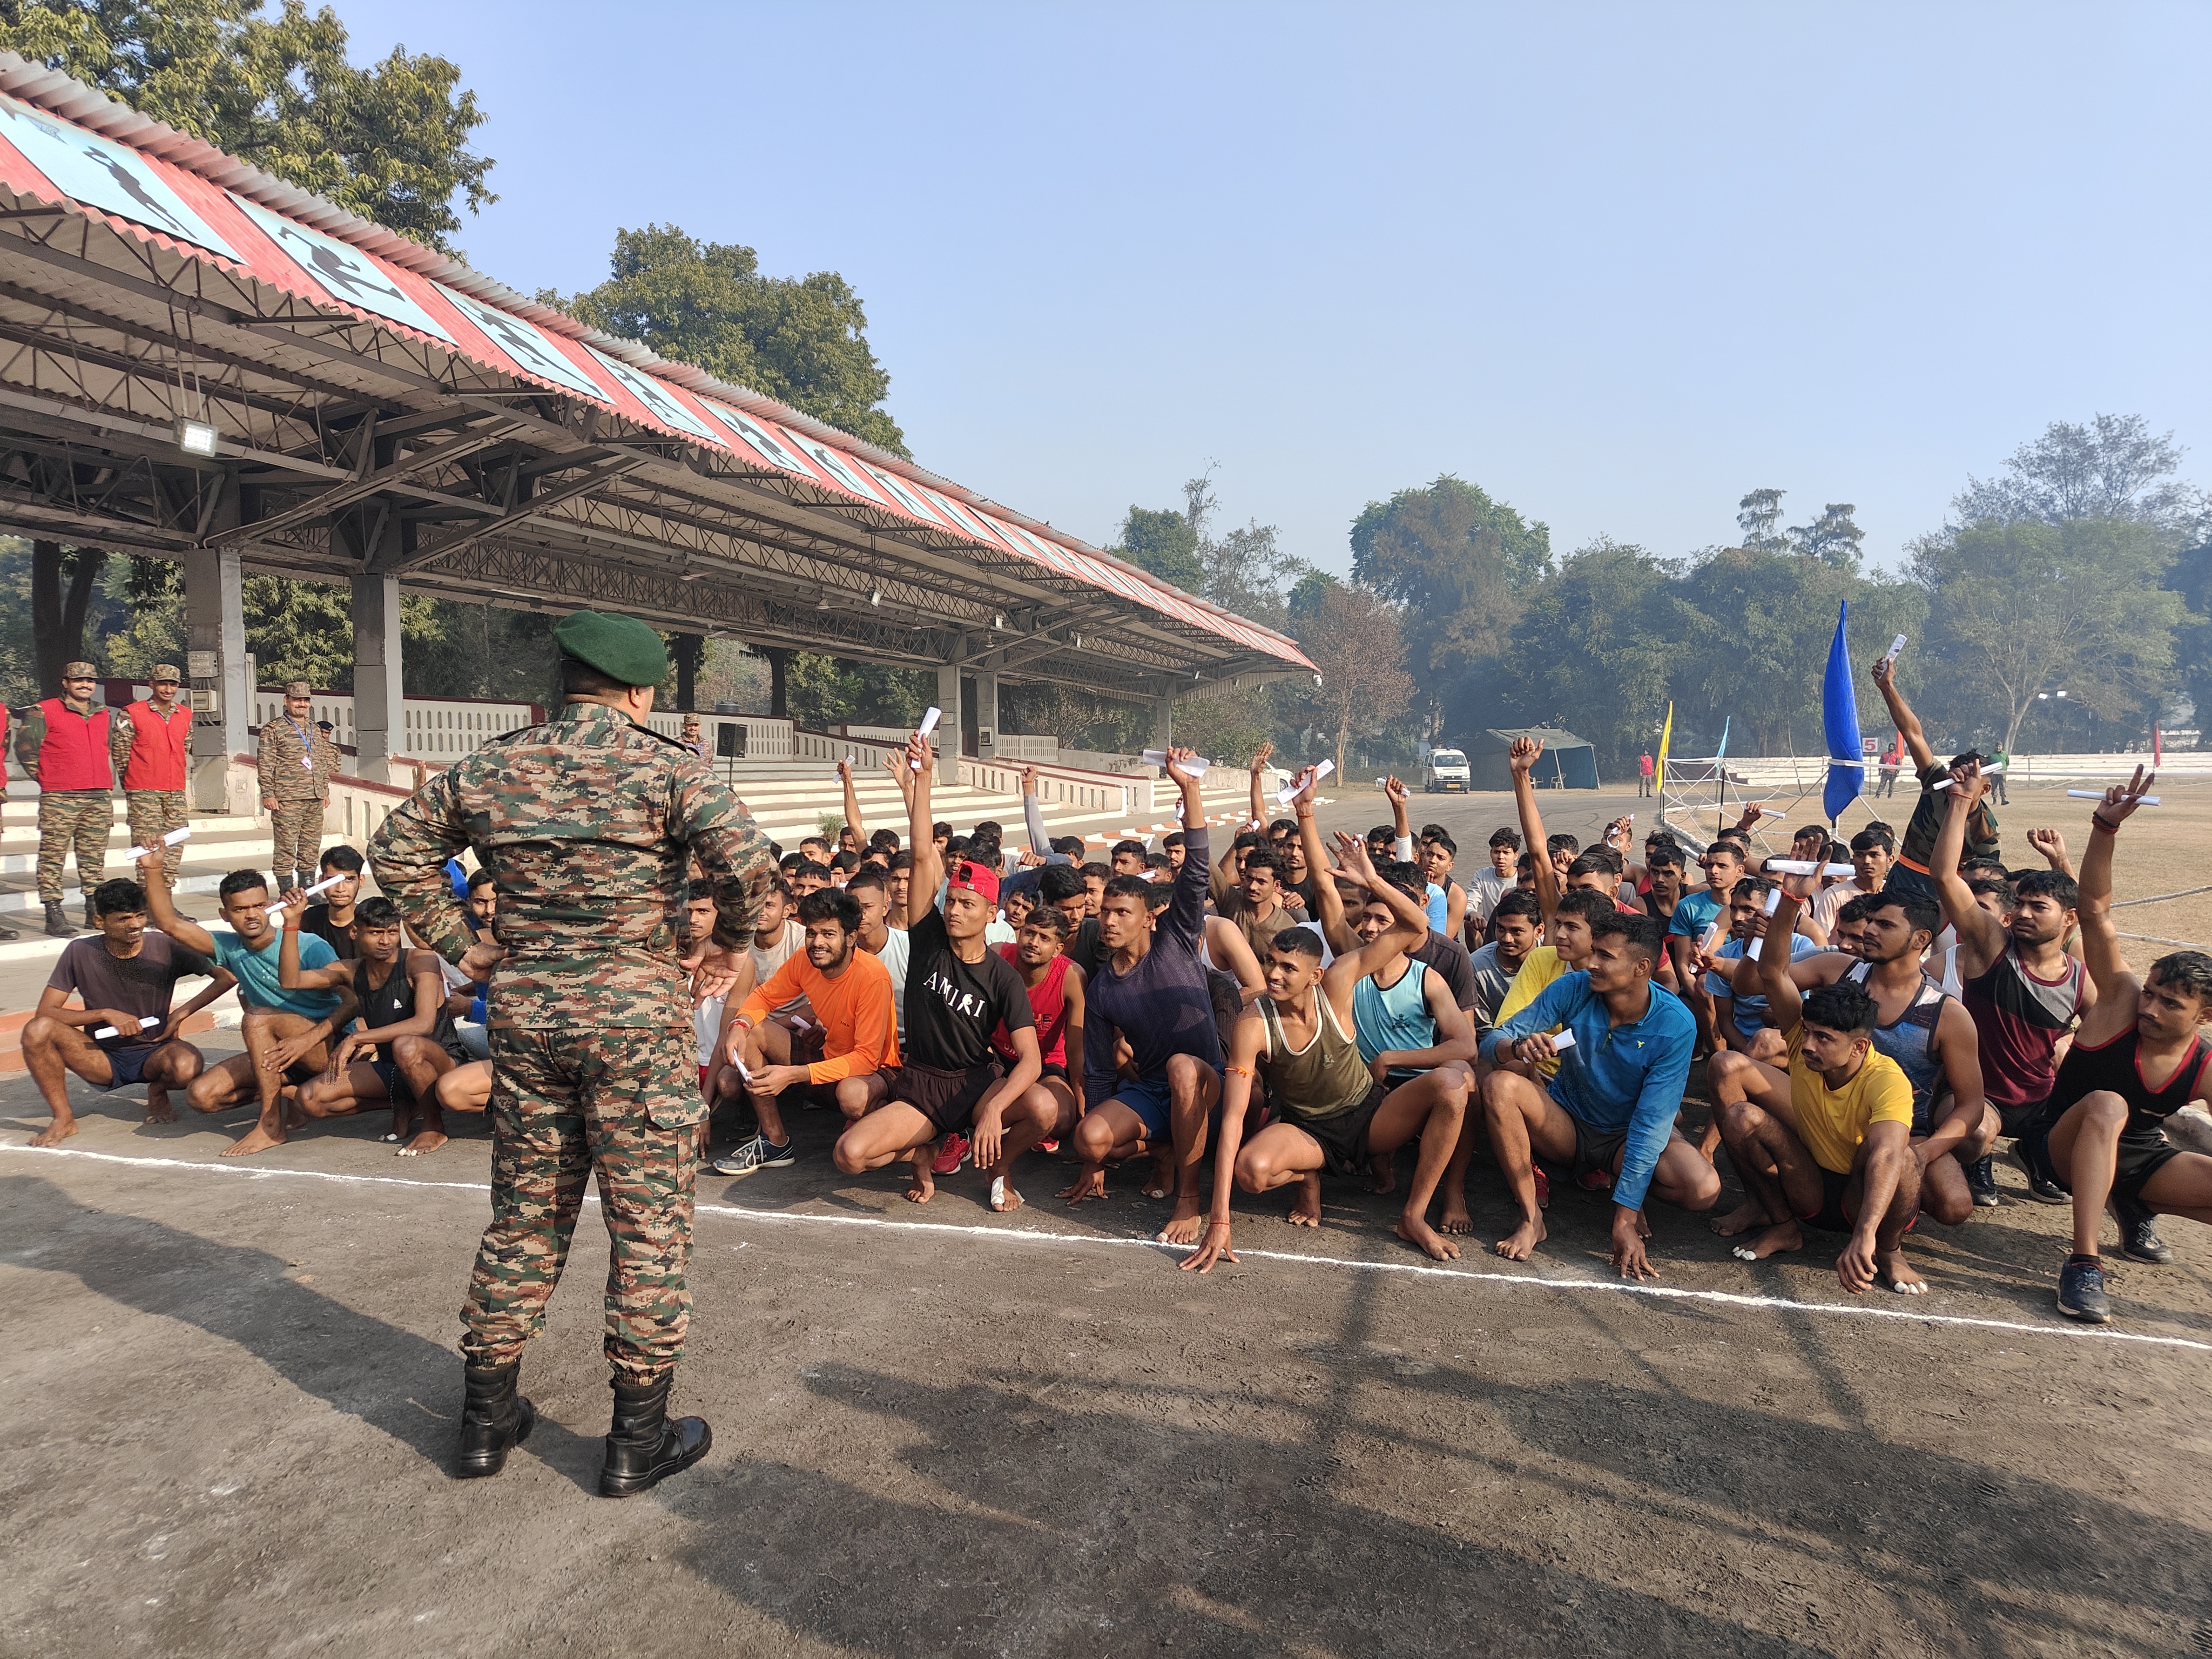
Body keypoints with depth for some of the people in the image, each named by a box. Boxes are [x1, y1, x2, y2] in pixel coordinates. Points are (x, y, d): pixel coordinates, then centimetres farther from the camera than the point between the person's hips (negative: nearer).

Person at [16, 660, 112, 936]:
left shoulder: (103, 715, 18)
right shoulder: (44, 712, 0)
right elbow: (25, 747, -1)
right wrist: (45, 779, 0)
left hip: (99, 798, 5)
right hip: (59, 799, -5)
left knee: (94, 858, 8)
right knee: (53, 857, -4)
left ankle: (95, 913, 13)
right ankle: (54, 916, -3)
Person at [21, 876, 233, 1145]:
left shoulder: (165, 948, -10)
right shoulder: (80, 953, -8)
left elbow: (227, 976, -10)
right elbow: (45, 1012, -7)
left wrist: (181, 1014, -17)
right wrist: (106, 1014, -20)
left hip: (154, 1053, -2)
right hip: (103, 1058, 2)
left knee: (188, 1067, -36)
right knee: (37, 1030, -25)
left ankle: (157, 1091, 3)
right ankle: (64, 1118, -7)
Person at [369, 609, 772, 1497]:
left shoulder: (488, 768, 6)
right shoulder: (664, 767, -10)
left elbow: (395, 847, 13)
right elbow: (744, 856, -23)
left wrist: (459, 944, 13)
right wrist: (734, 945, -6)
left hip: (524, 1016, 5)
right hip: (636, 1019, -5)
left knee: (524, 1217, 18)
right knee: (649, 1224, 6)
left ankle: (486, 1416, 30)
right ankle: (639, 1438, 15)